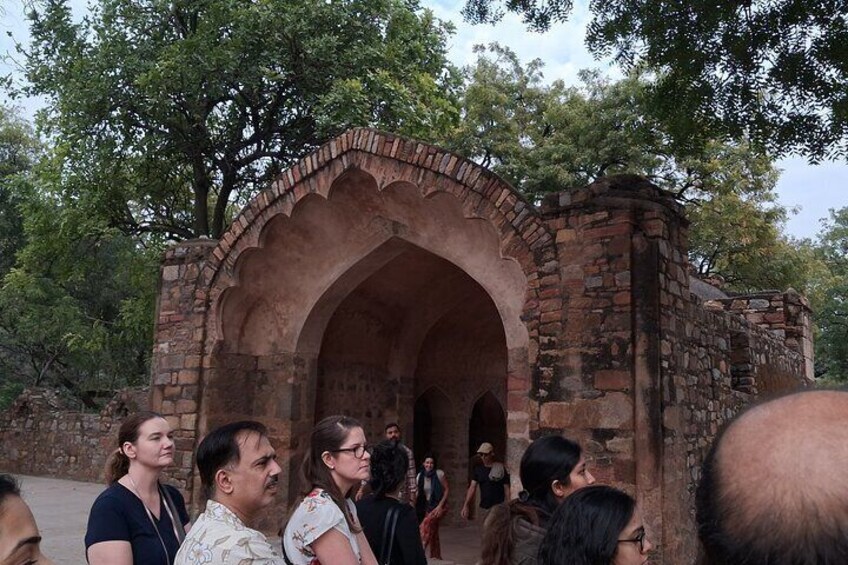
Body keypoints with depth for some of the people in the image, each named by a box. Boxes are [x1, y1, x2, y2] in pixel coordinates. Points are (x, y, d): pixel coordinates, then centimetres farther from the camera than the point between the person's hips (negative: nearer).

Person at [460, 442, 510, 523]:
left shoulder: (501, 469, -4)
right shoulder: (478, 469, 5)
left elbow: (506, 489, -3)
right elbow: (472, 487, -1)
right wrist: (465, 505, -11)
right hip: (484, 507, 4)